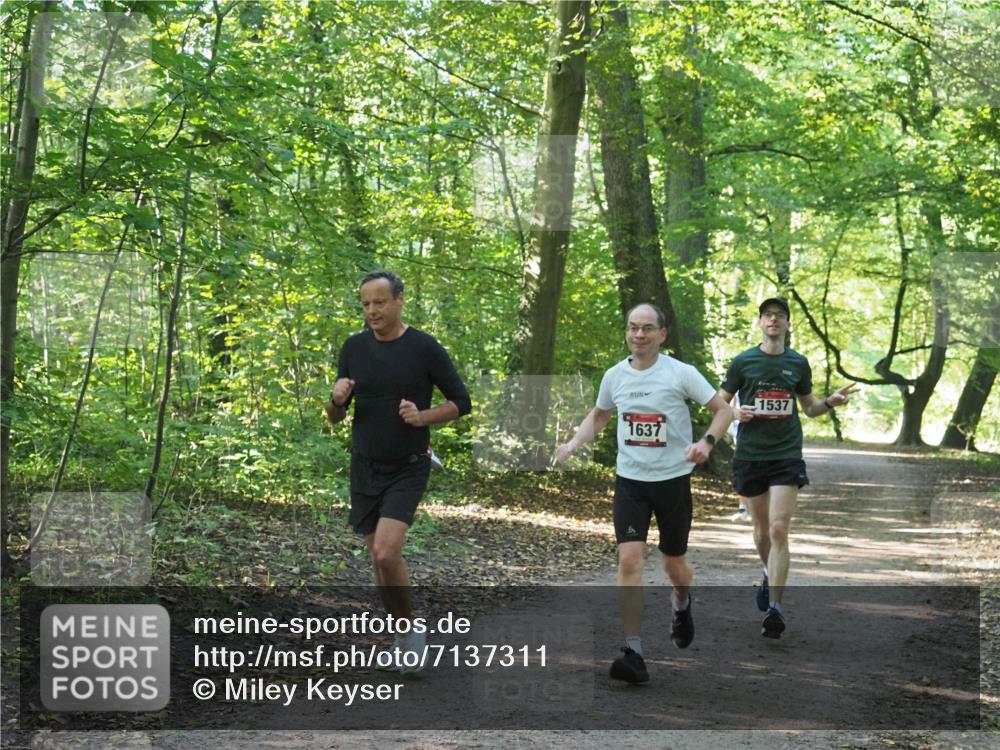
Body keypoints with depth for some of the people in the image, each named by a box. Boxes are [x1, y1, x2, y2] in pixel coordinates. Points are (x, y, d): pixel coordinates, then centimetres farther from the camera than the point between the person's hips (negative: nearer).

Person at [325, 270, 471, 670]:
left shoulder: (424, 348, -9)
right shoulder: (354, 348, 2)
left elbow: (461, 402, -2)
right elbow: (335, 417, 9)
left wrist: (422, 417, -19)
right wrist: (337, 400, -15)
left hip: (408, 469, -4)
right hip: (365, 468, 4)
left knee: (386, 553, -20)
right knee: (380, 559, 8)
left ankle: (408, 629, 0)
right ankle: (405, 637, 24)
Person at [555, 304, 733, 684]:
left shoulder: (680, 373, -9)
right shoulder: (614, 376, 3)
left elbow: (723, 409, -5)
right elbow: (598, 416, 21)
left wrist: (706, 442, -23)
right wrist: (573, 444, 5)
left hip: (673, 479, -2)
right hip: (630, 481, 2)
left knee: (674, 564, 11)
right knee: (629, 560, -13)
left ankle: (681, 606, 49)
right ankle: (633, 654, -13)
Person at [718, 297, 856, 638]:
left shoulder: (798, 363, 6)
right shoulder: (743, 361, 2)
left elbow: (809, 406, 17)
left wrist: (830, 402, -3)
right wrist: (735, 412, -14)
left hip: (787, 455, -1)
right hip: (750, 454, 1)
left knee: (779, 529, -13)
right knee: (761, 529, 12)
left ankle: (775, 607, -14)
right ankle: (769, 575, 43)